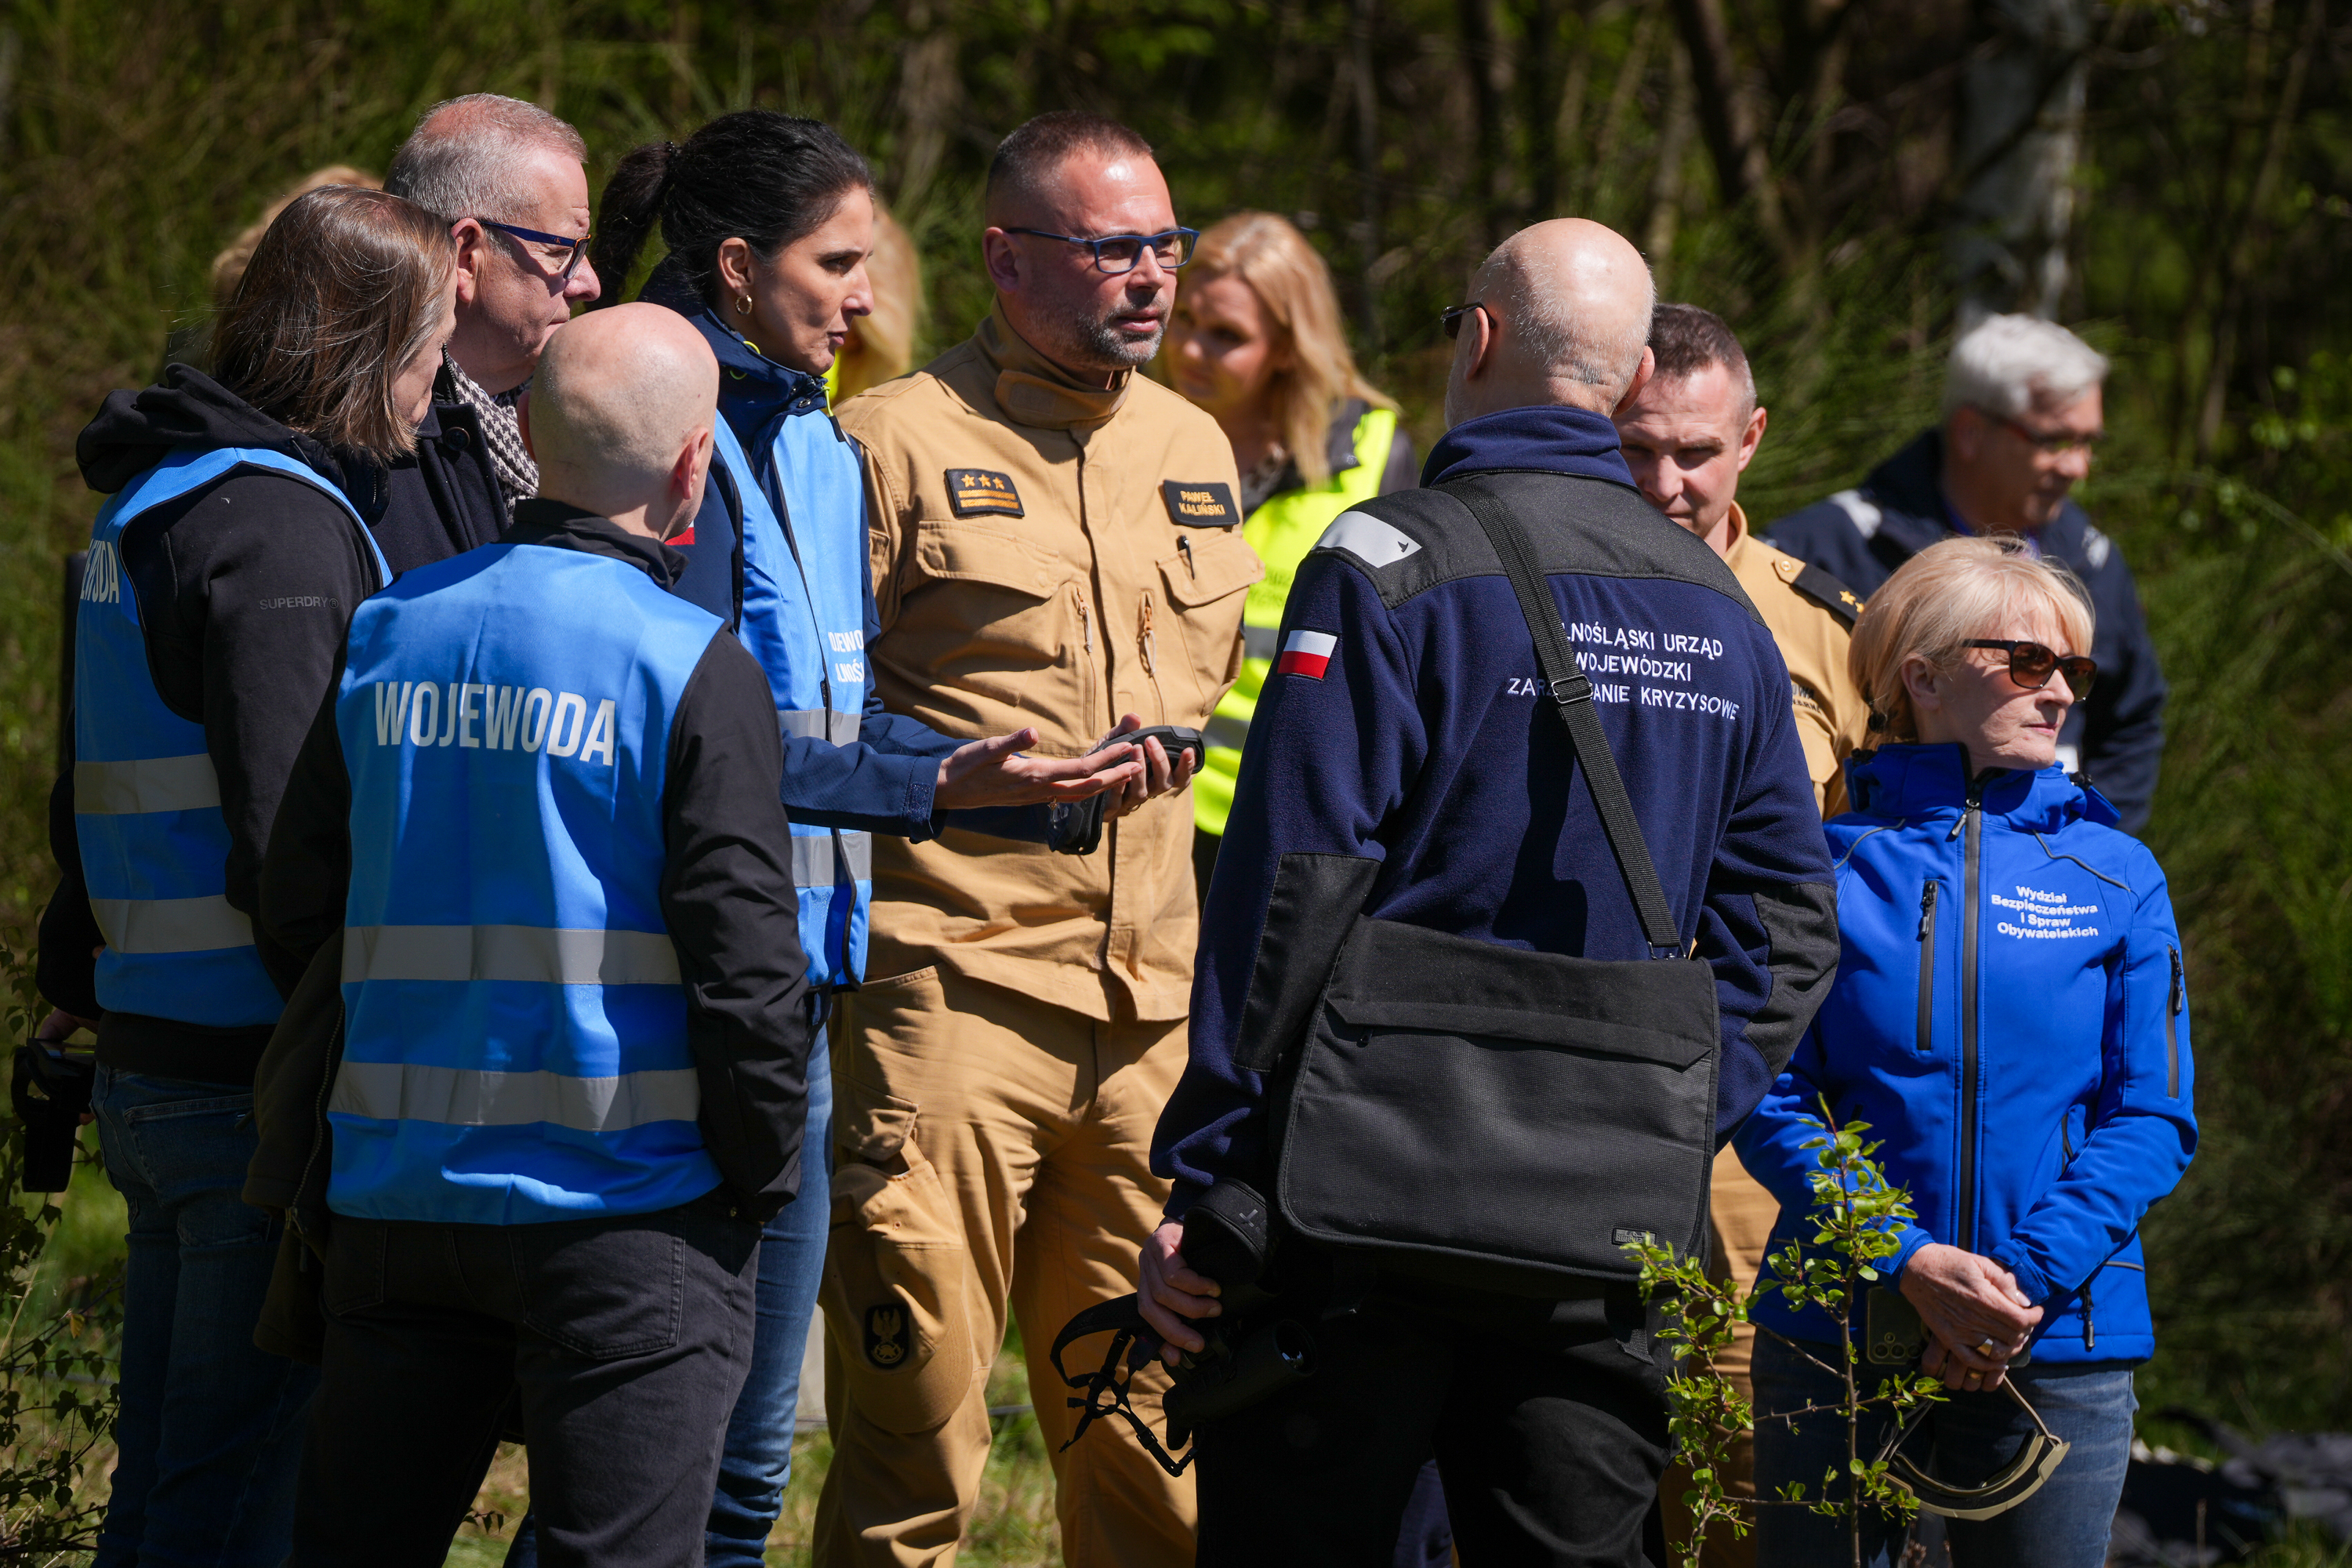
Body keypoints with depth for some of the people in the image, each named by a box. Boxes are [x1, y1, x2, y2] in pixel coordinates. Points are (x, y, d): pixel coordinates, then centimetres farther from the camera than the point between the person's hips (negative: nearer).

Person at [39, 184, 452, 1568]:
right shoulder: (276, 524, -16)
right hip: (262, 1078, -10)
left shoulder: (153, 501, 15)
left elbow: (98, 810, 23)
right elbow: (289, 843, -21)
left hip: (149, 1065, 10)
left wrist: (78, 981, 29)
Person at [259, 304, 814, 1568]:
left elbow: (298, 907, 11)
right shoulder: (693, 669, -11)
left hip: (394, 1190, 5)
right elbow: (744, 956, -13)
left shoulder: (388, 634, 6)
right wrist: (764, 1174, 0)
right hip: (623, 1204, -5)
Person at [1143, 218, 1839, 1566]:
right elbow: (1788, 927, 12)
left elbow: (1288, 891, -11)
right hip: (1612, 1226, 5)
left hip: (1379, 1188, -5)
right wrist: (1672, 1134, 13)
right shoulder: (1721, 611, 13)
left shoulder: (1392, 567, -6)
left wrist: (1201, 1179, -9)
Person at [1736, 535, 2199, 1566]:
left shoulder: (2116, 879, 7)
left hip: (2058, 1354, 1)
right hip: (1837, 1331, -1)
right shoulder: (1830, 865, 1)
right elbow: (1769, 1105, -3)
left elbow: (2154, 1115, 2)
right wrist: (1912, 1265, -16)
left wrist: (2025, 1281, -12)